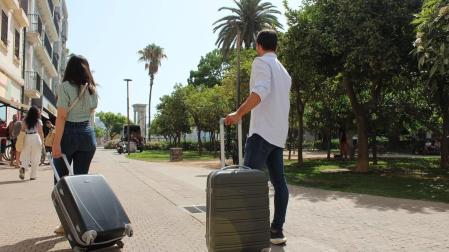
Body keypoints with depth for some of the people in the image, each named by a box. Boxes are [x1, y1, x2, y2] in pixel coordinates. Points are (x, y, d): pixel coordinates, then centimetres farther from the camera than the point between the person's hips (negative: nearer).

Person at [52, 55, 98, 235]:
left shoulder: (65, 86, -9)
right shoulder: (92, 89, 7)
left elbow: (62, 116, -15)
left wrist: (56, 143, -15)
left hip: (68, 134, -5)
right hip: (87, 134, 5)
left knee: (61, 180, 7)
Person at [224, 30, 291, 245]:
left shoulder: (261, 62, -3)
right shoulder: (284, 72, 24)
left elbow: (261, 90, -21)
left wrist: (239, 114, -26)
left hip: (262, 131, -9)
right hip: (278, 134, 9)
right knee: (278, 181, 6)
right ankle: (277, 230, 9)